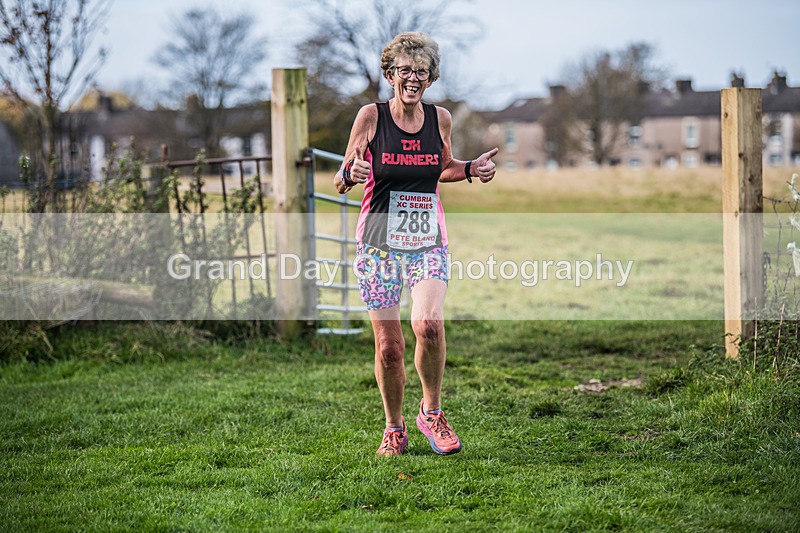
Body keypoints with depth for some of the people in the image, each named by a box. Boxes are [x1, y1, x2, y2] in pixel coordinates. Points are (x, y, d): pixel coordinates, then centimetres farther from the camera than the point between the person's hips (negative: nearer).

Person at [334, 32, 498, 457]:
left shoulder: (439, 118, 5)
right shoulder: (371, 116, -3)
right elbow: (341, 179, 4)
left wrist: (472, 169, 5)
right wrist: (350, 175, -19)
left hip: (429, 242, 1)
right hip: (379, 242, -1)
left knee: (429, 325, -22)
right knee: (388, 345, -3)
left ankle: (432, 412, 1)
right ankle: (394, 428, 19)